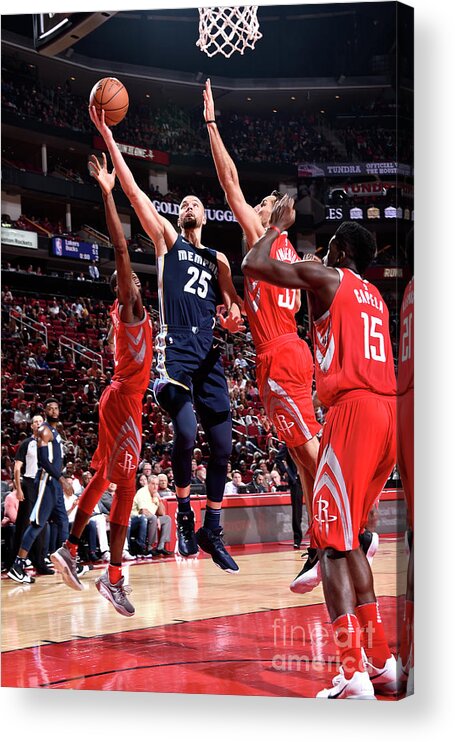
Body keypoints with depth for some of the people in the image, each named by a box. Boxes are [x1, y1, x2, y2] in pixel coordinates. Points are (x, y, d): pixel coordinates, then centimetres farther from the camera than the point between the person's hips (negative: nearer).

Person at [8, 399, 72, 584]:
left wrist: (62, 480, 22)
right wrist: (62, 479, -24)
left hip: (55, 482, 10)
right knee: (37, 524, -12)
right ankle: (17, 567, -11)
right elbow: (44, 459, -21)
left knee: (63, 523, 12)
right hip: (46, 481, -10)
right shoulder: (44, 430, -11)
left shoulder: (54, 431, 19)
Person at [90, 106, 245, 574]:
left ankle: (211, 532, 16)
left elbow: (229, 310, 23)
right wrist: (107, 137, -4)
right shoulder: (166, 240, 11)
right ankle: (183, 511, 0)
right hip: (175, 350, -4)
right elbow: (133, 191, 2)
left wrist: (231, 319, -2)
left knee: (222, 443, 3)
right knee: (185, 432, -23)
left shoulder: (217, 259, 21)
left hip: (208, 353, 5)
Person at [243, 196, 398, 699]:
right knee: (347, 537, 18)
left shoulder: (325, 276, 2)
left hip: (354, 409, -8)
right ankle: (380, 662, 19)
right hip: (388, 411, 8)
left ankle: (355, 676, -15)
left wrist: (277, 226, 16)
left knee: (331, 542, -8)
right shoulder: (375, 298, 25)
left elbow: (253, 265, -1)